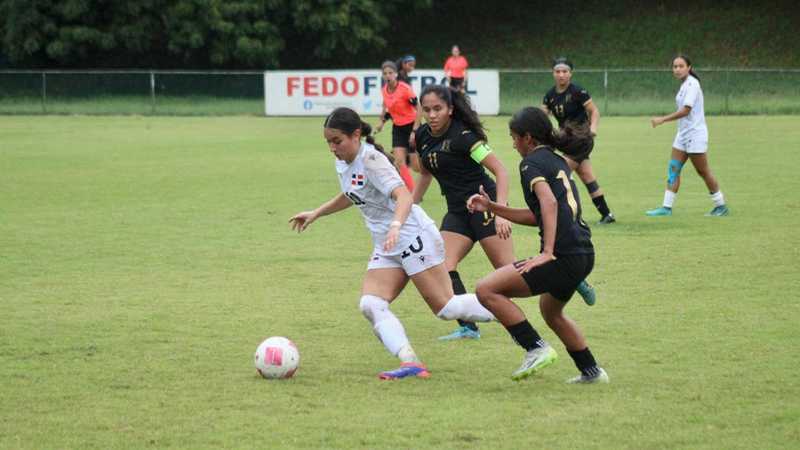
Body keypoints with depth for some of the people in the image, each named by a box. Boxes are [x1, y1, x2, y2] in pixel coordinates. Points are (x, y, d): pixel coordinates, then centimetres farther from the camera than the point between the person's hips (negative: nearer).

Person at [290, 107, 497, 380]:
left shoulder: (371, 160, -18)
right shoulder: (343, 163, 8)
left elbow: (404, 196, -31)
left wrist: (396, 227, -49)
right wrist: (315, 214, 32)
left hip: (414, 237, -9)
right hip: (387, 248, 9)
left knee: (446, 308, -7)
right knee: (370, 305, -13)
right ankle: (410, 363, -25)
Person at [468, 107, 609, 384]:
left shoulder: (532, 163, -4)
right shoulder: (558, 162, 23)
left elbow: (549, 203, -21)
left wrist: (548, 253, -26)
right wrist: (492, 207, 26)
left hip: (563, 256, -10)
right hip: (584, 254, 10)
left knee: (487, 290, -9)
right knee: (551, 311, 34)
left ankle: (536, 349, -11)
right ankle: (591, 371, 38)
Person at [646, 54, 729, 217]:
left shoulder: (692, 84, -17)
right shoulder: (684, 84, 11)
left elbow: (686, 110, -25)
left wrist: (662, 119, -25)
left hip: (695, 134, -9)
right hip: (683, 134, 9)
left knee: (703, 171, -1)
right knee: (673, 169, 2)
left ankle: (721, 206, 10)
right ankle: (667, 207, 2)